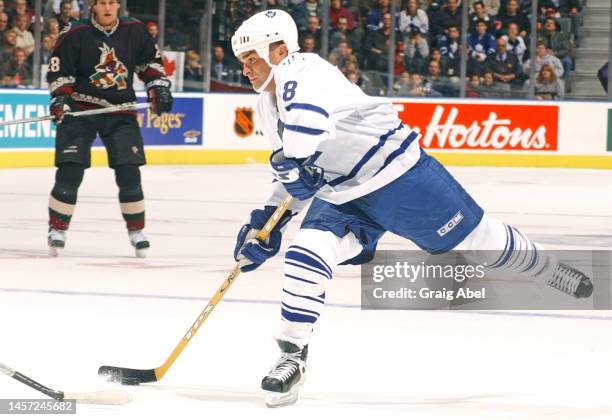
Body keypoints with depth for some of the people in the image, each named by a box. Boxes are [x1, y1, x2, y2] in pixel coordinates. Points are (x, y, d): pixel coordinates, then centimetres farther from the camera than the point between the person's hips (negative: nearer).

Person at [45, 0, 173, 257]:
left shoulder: (134, 31, 1)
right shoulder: (76, 35, -8)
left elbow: (150, 61, 16)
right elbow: (58, 71, -4)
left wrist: (159, 88, 7)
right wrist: (60, 98, -17)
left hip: (120, 111, 2)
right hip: (80, 109, -2)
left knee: (129, 173, -3)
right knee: (70, 171, -10)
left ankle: (136, 231, 12)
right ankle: (57, 230, 0)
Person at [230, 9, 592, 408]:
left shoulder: (301, 73, -23)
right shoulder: (267, 108, 8)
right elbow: (296, 172, 19)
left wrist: (292, 161, -47)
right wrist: (267, 221, 10)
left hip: (398, 177, -8)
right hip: (343, 195, 8)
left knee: (475, 239, 7)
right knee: (306, 255, -15)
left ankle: (549, 269, 33)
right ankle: (291, 358, -10)